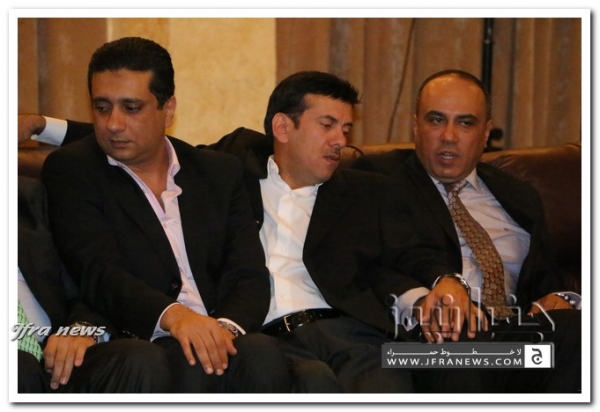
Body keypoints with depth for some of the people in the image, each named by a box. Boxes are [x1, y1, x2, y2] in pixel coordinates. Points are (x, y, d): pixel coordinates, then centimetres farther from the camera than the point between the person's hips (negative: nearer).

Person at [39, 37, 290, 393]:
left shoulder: (220, 173, 18)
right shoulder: (70, 170, 7)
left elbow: (249, 276, 7)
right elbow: (99, 273, -8)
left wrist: (226, 327, -17)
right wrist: (172, 316, -28)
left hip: (218, 338, 4)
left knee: (262, 354, -31)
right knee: (190, 361, -36)